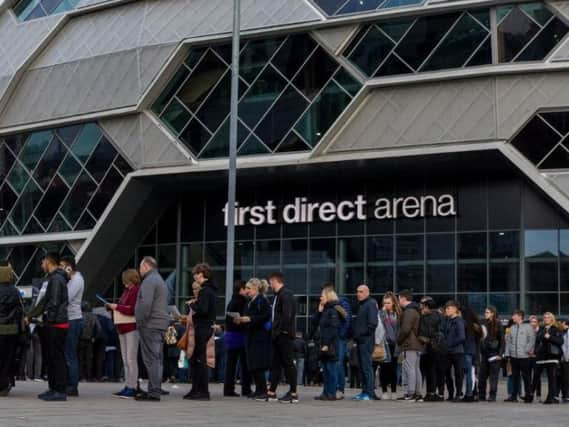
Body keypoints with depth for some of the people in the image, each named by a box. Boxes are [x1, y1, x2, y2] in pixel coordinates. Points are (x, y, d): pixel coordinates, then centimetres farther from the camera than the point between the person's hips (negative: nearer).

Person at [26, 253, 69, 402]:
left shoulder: (56, 279, -13)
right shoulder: (54, 278, 19)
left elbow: (54, 303, -20)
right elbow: (45, 301, 24)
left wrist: (49, 319, -19)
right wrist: (29, 315, 23)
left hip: (56, 324, -10)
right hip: (53, 324, 10)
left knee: (57, 357, -7)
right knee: (51, 357, 14)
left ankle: (60, 391, -5)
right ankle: (53, 389, 19)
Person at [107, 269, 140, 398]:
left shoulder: (137, 291, -10)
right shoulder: (126, 291, 16)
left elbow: (132, 310, -17)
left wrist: (116, 307, -10)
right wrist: (112, 307, 5)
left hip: (132, 329, -9)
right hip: (123, 329, 9)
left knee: (131, 359, -7)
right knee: (125, 360, 9)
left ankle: (132, 388, -4)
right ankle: (127, 386, 13)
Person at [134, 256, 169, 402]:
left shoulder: (149, 281, -10)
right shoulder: (160, 281, 23)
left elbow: (146, 304, -22)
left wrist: (141, 321, -13)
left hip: (150, 325, -10)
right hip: (161, 325, 10)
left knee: (151, 359, -9)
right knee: (157, 359, 11)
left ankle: (154, 392, -11)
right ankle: (156, 390, 15)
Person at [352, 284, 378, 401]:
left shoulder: (371, 304, -9)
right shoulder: (360, 305, 20)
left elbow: (372, 323, -18)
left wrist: (364, 334, -16)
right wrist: (355, 334, 14)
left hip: (366, 340, -10)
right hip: (360, 341, 10)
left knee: (367, 366, -10)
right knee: (362, 366, 11)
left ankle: (370, 393, -8)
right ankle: (365, 391, 16)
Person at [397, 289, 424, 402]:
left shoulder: (409, 311, -13)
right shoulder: (415, 311, 19)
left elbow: (405, 329, -20)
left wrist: (399, 340, -5)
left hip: (409, 346, -10)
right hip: (417, 345, 10)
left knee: (409, 369, -10)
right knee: (416, 369, 10)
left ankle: (410, 393, -13)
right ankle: (418, 394, 11)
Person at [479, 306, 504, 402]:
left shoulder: (498, 325, -4)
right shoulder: (484, 324, 9)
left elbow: (502, 340, -4)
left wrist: (500, 354, -10)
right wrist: (480, 352, 7)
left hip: (494, 353, -5)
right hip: (484, 353, 5)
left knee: (493, 376, -2)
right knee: (482, 376, 5)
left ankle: (492, 396, 2)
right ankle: (481, 395, 12)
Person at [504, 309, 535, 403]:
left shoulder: (528, 327, -1)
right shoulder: (512, 328, 14)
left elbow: (532, 340, -5)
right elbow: (508, 341, 15)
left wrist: (527, 350, -12)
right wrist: (507, 353, 8)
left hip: (524, 356, -5)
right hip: (513, 356, 5)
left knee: (525, 376, -2)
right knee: (515, 376, 8)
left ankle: (528, 396, 4)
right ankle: (514, 395, 12)